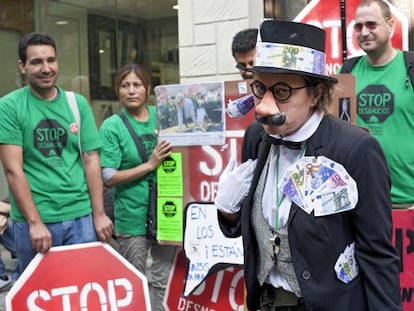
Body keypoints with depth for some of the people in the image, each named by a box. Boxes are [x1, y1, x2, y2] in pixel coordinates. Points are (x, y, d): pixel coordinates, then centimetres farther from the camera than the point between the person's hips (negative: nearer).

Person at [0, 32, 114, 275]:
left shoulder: (78, 104, 5)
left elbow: (91, 161, 4)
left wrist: (98, 214, 0)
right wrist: (35, 222, -14)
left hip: (80, 215, 3)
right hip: (33, 219, -2)